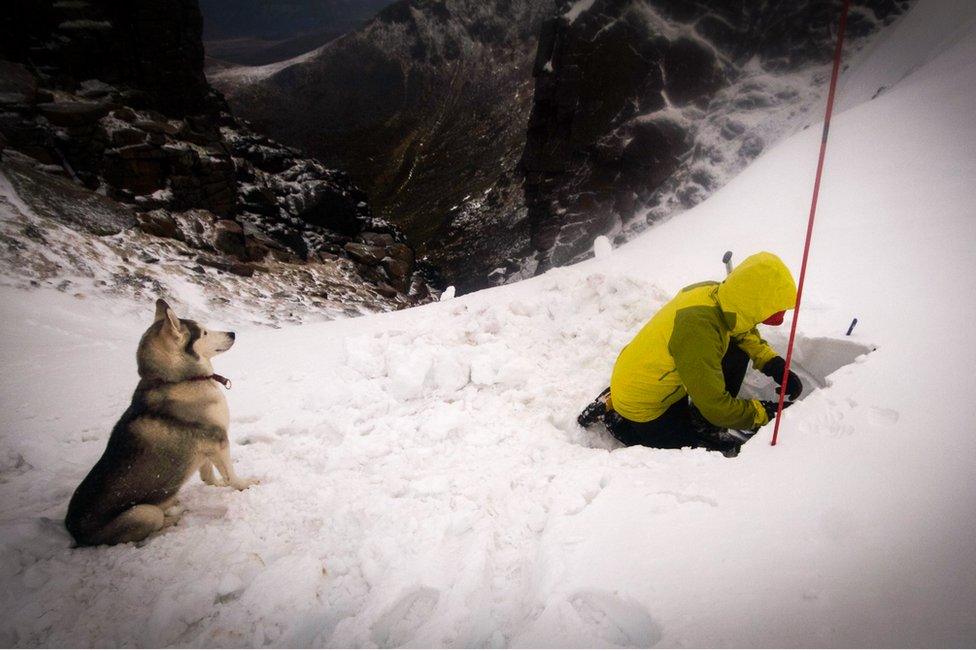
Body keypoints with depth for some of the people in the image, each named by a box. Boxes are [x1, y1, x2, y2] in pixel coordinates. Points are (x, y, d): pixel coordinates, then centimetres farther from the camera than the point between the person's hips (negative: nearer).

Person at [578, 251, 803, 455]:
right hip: (642, 410, -8)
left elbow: (745, 333, 12)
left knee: (737, 351, 1)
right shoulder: (699, 329, -37)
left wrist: (774, 364, -2)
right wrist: (765, 413, -15)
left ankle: (703, 425, 9)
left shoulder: (715, 292, -12)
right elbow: (716, 407, -29)